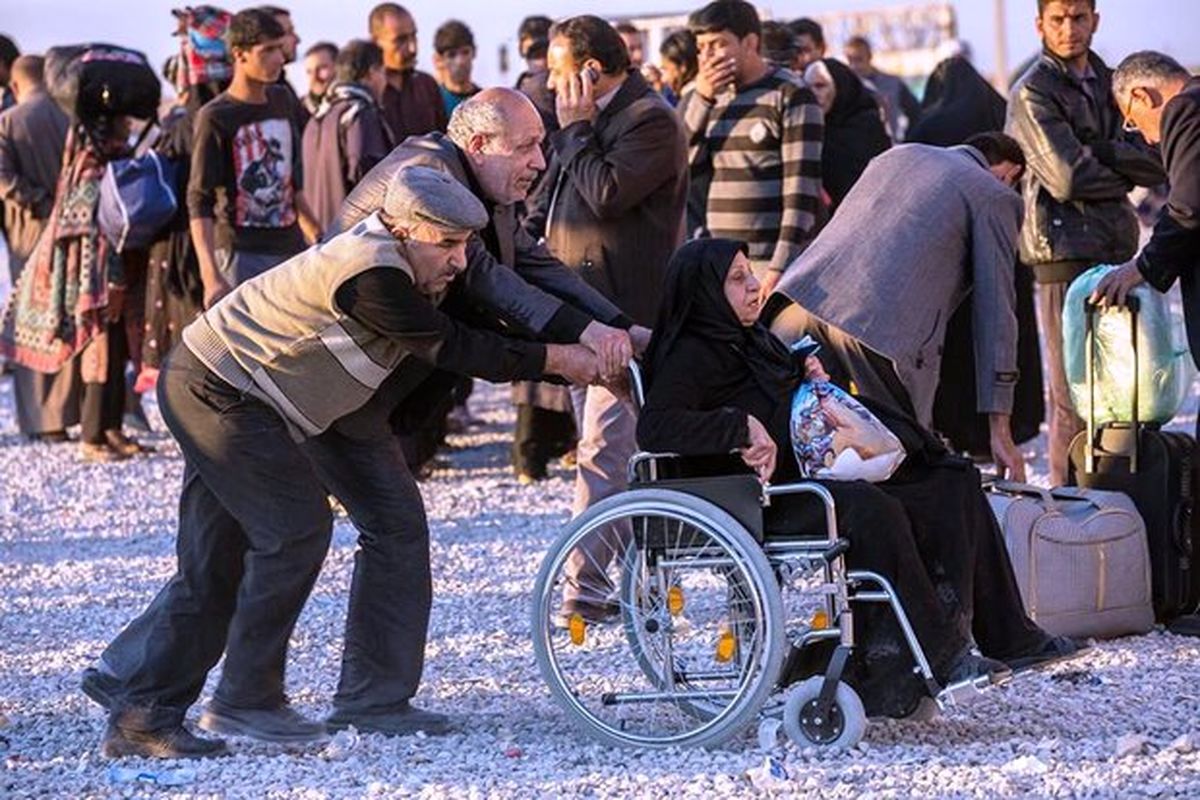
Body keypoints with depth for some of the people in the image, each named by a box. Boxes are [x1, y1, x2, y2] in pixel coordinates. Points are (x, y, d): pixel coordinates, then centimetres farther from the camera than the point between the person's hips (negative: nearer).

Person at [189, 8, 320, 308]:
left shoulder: (281, 102, 12)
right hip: (242, 255, -7)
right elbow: (199, 204, -10)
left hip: (291, 249, 7)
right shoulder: (215, 118, -8)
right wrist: (211, 277, -19)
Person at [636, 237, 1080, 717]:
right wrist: (742, 427, -29)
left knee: (953, 484, -2)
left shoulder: (755, 340, 21)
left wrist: (812, 382, 12)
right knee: (872, 511, -36)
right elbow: (654, 427, -24)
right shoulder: (691, 357, -7)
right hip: (762, 501, -10)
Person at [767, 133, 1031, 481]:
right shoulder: (995, 198, 13)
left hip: (801, 301, 5)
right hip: (884, 332, -5)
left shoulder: (896, 156, 31)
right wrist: (1000, 428, 6)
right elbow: (995, 311, 8)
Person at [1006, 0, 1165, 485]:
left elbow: (1157, 166, 6)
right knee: (1073, 392, -7)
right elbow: (1067, 179, -15)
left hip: (1116, 245, 7)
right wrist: (1125, 173, 0)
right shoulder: (1033, 93, -4)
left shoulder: (1109, 83, 17)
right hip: (1064, 249, -7)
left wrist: (1103, 153, -10)